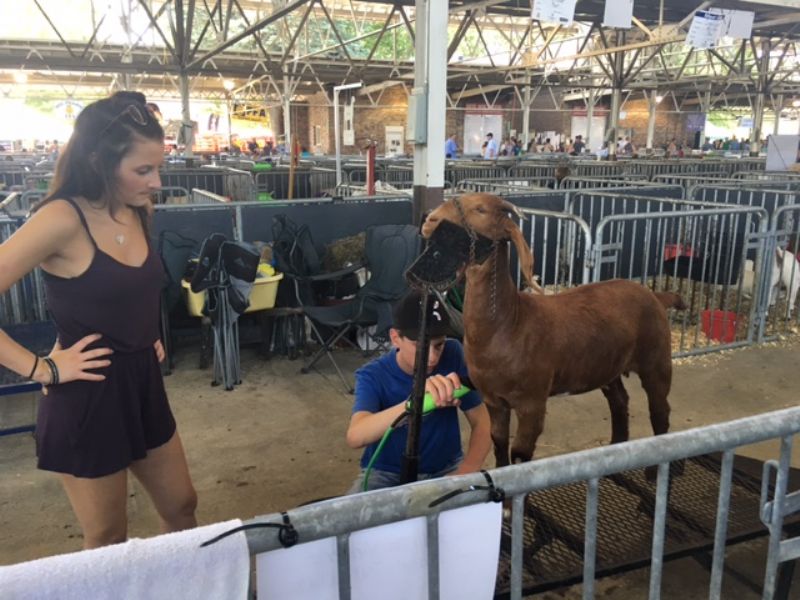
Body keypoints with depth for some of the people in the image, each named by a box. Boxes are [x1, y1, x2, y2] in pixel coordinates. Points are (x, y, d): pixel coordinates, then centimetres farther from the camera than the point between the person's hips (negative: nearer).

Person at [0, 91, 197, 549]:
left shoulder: (136, 211, 2)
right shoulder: (62, 219, -21)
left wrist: (148, 338, 10)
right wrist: (42, 369, -20)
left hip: (143, 385, 7)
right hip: (88, 398, -7)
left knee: (182, 508, 20)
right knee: (108, 544, 12)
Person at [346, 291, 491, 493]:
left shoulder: (453, 356, -14)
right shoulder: (372, 376, -20)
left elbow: (482, 423, -9)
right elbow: (355, 437, -38)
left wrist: (464, 475, -27)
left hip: (446, 468, 2)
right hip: (387, 474, -2)